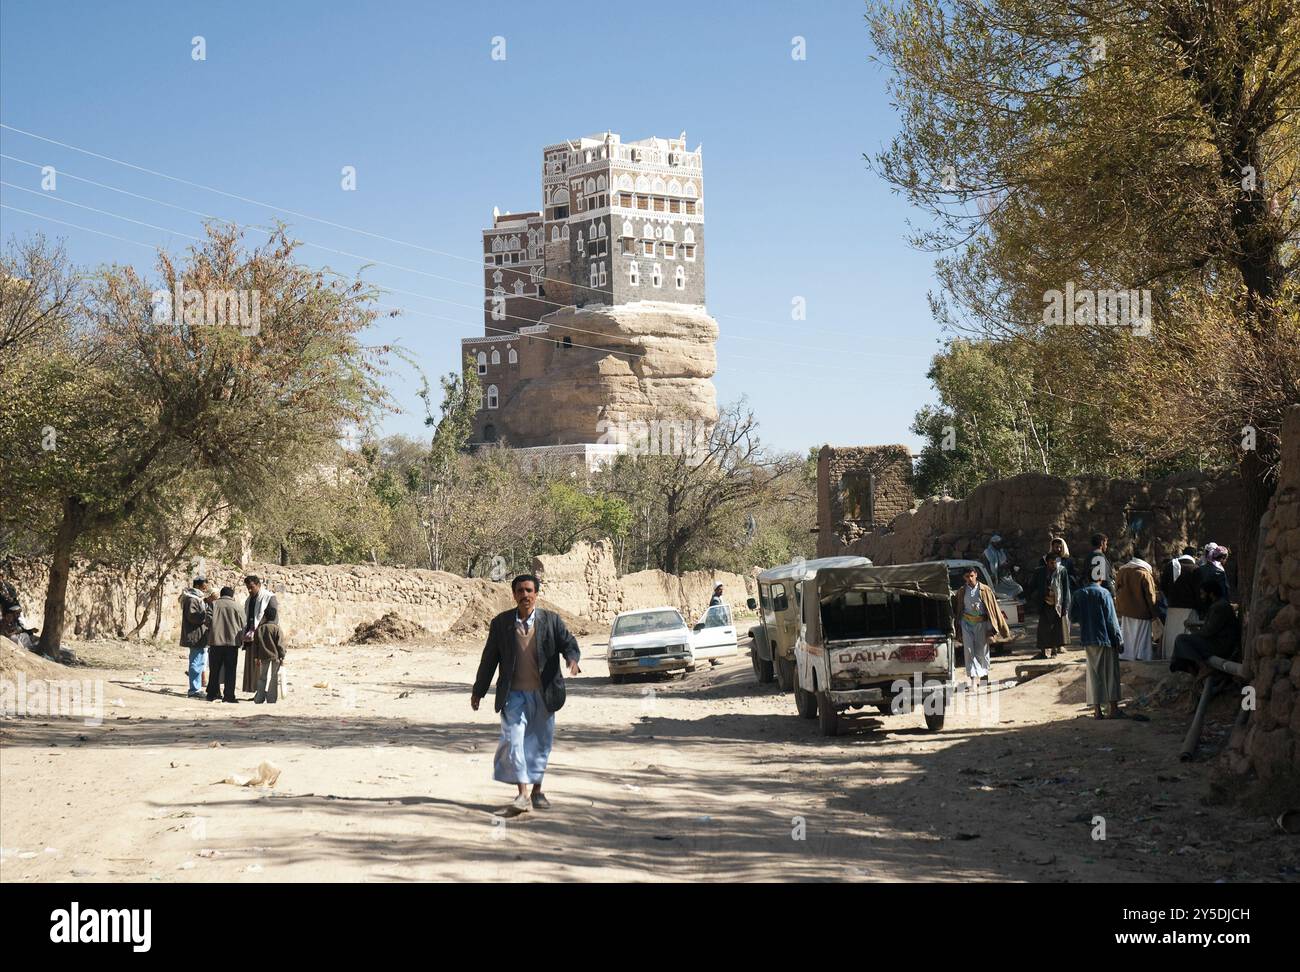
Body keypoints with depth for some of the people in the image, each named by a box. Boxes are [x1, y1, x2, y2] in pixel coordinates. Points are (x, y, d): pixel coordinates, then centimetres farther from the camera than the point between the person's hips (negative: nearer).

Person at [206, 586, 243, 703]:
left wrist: (209, 637, 16)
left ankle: (212, 694, 13)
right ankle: (228, 695, -3)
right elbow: (243, 625, 1)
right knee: (230, 670, 1)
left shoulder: (213, 604, 4)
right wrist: (240, 639, 18)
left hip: (215, 641, 2)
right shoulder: (236, 606, 0)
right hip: (232, 641, -2)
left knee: (215, 670, 11)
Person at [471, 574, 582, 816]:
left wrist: (572, 659, -25)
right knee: (513, 741, -12)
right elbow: (489, 658, 7)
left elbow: (568, 643, -1)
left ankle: (537, 791, 23)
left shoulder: (551, 621, 2)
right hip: (514, 694, -1)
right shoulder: (501, 623, 2)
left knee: (540, 742, 9)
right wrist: (478, 691, 10)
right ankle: (522, 796, -13)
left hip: (543, 694, 1)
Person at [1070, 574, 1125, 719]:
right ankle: (1113, 707, 7)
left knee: (1094, 674, 8)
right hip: (1106, 639, -2)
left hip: (1089, 640, 2)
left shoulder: (1078, 595, -1)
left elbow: (1072, 617, 4)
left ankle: (1097, 709, 3)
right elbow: (1111, 619, -9)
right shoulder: (1104, 593, -9)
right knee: (1111, 673, 8)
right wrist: (1119, 639, -4)